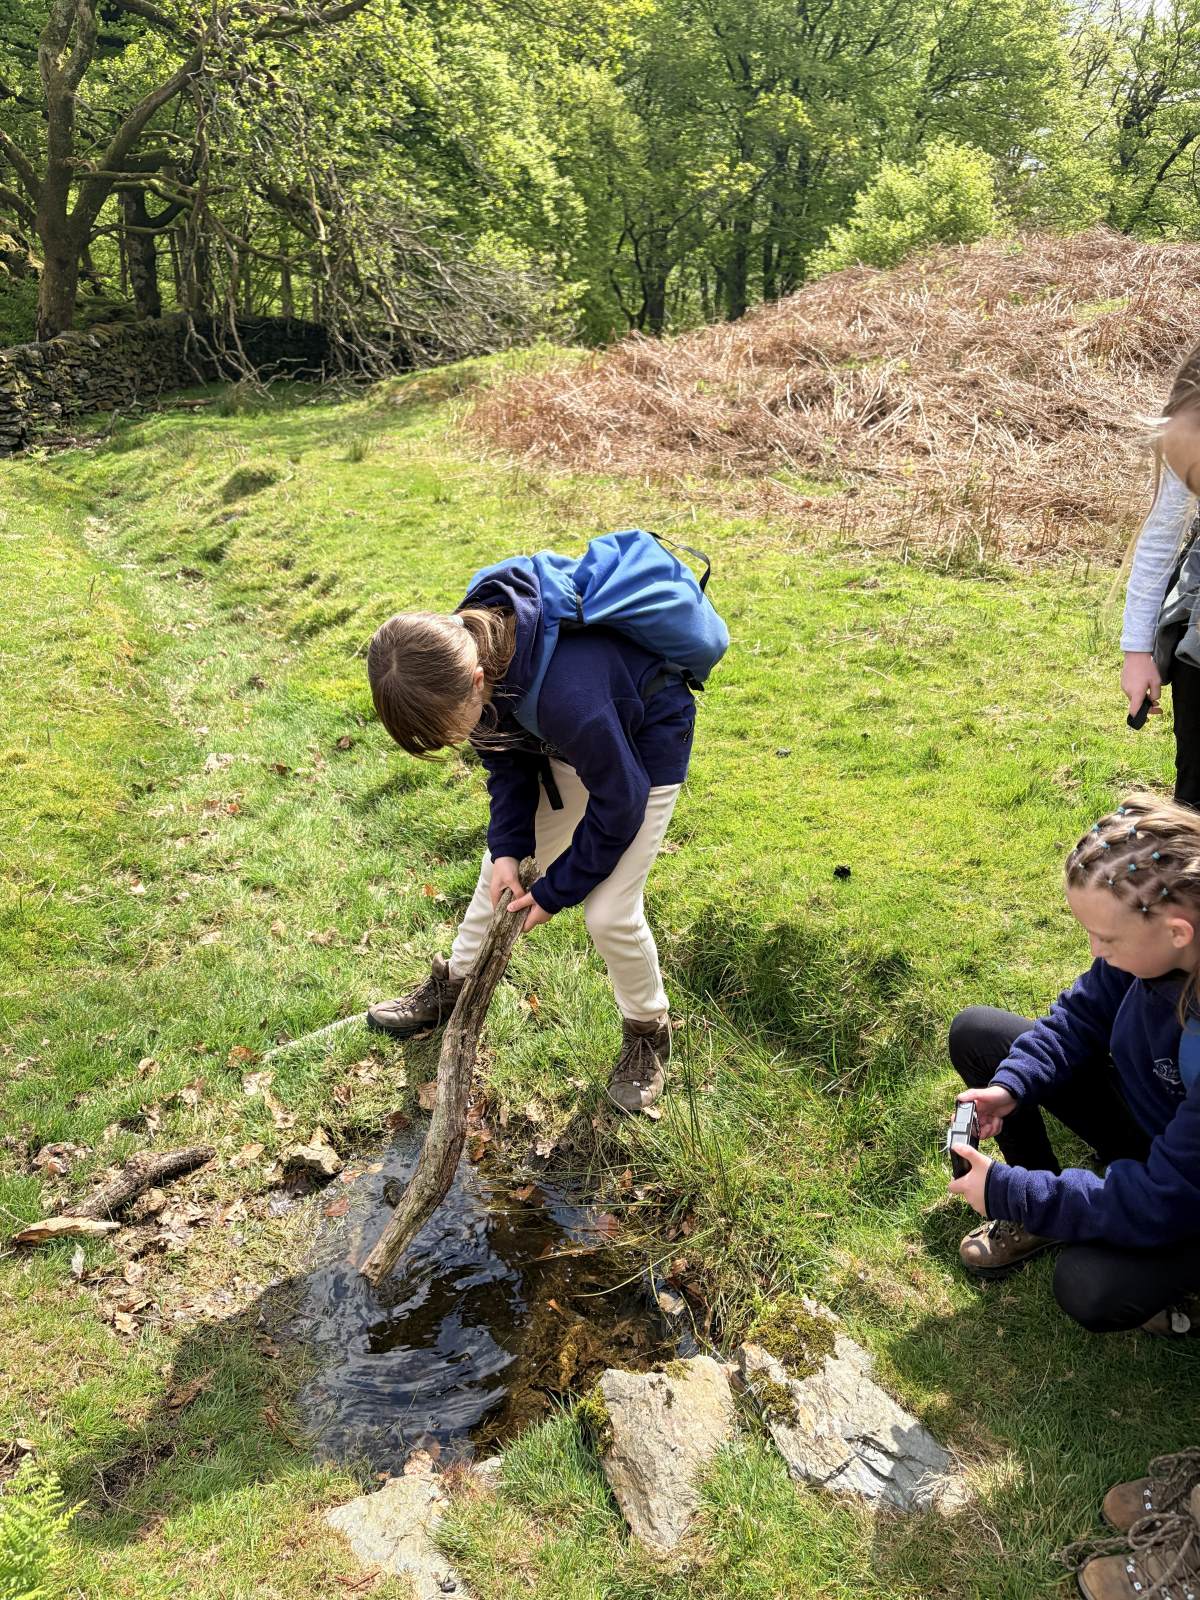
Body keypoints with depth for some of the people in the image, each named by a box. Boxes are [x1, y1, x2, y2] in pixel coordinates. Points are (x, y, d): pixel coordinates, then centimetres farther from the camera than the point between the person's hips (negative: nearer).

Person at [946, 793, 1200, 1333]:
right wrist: (1011, 1086, -18)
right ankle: (1046, 1209, 10)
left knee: (1089, 1290, -28)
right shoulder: (1151, 922, -23)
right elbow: (1084, 1013, -2)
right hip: (1138, 1105, 7)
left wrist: (1009, 1193, -27)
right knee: (974, 1033, -1)